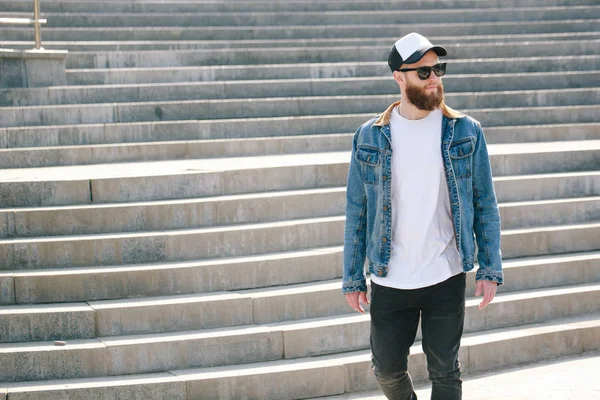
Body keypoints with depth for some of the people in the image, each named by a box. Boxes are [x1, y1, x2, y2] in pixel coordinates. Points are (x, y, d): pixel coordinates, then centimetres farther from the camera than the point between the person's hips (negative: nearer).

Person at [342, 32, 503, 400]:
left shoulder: (466, 132, -2)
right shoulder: (370, 138, -1)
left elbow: (485, 204, 2)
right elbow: (356, 212, 3)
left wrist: (491, 269, -4)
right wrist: (353, 278, 3)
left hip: (447, 279, -1)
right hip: (389, 282, 1)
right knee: (388, 370, 13)